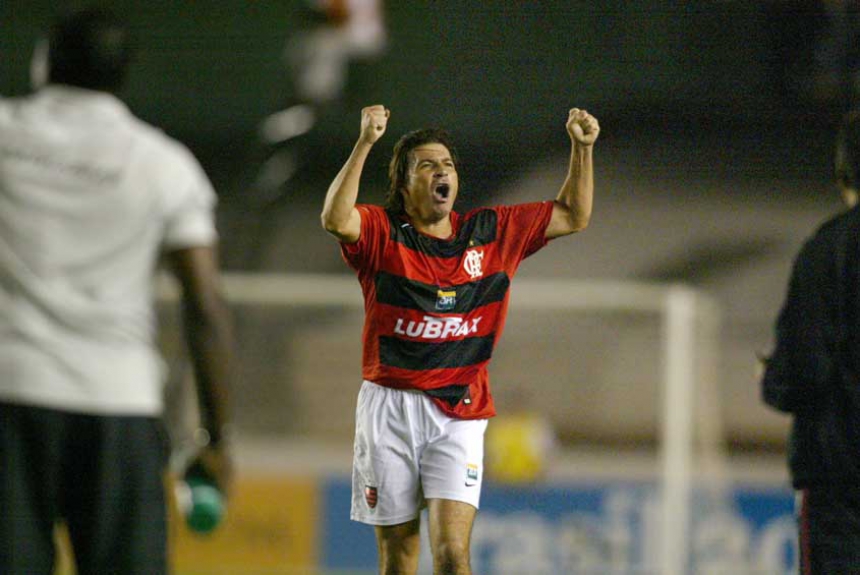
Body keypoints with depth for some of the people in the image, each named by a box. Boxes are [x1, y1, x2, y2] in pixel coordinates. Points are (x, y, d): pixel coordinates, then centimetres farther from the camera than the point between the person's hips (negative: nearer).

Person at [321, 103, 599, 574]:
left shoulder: (491, 232, 10)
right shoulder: (382, 233, 0)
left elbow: (573, 217, 18)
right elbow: (336, 220, -22)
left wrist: (582, 148, 4)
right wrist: (365, 144, -29)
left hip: (459, 414, 1)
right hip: (390, 408, -1)